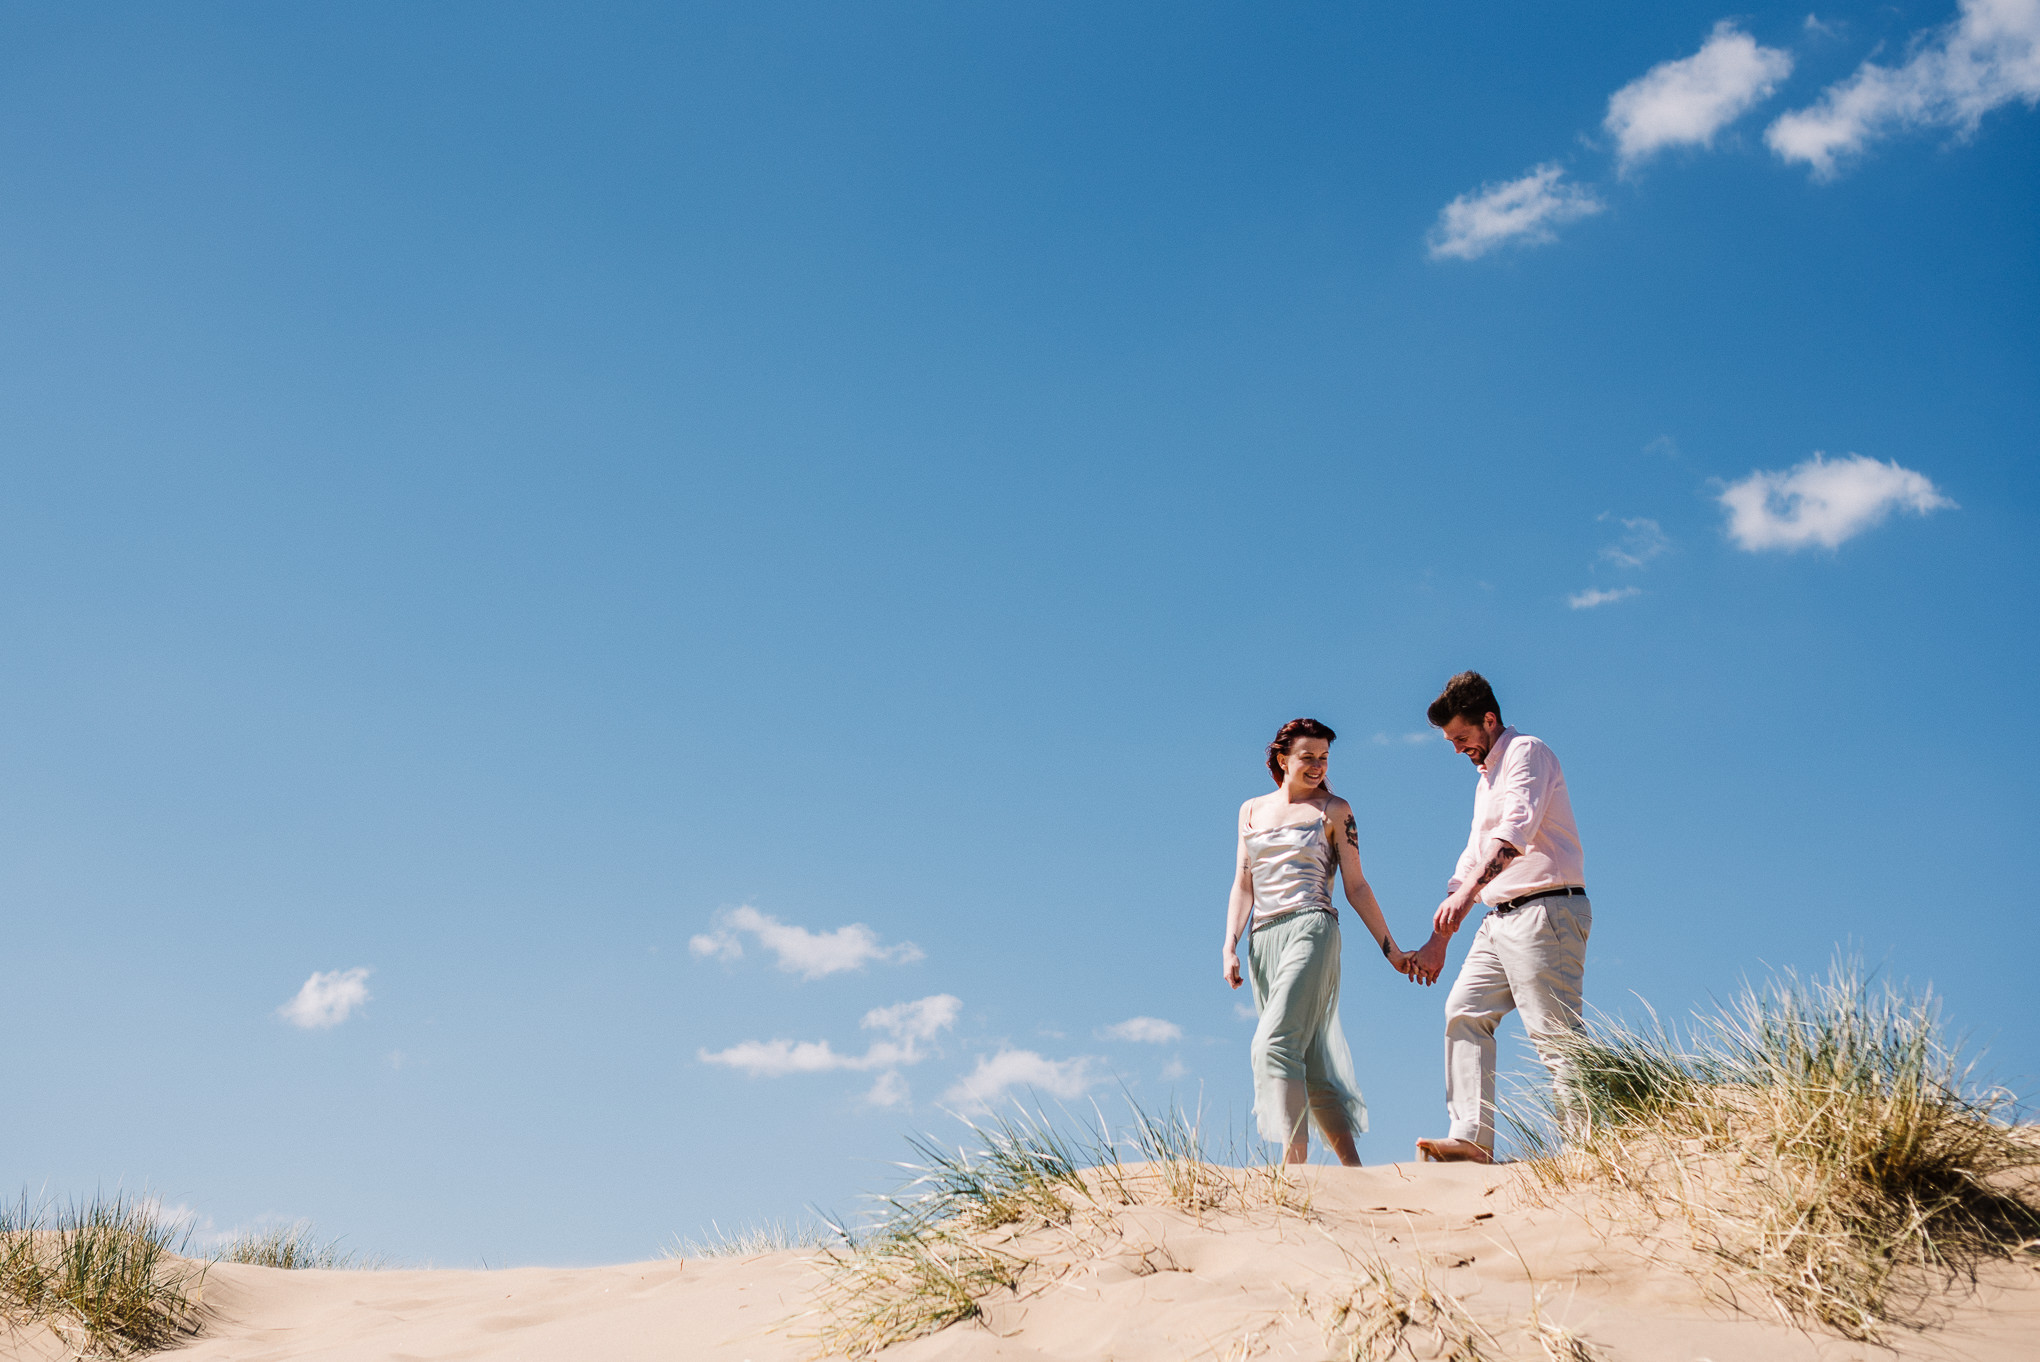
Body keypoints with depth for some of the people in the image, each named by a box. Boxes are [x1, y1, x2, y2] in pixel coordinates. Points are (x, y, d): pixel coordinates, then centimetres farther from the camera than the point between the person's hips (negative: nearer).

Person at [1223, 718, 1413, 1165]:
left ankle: (1294, 1163, -27)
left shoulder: (1334, 810, 9)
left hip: (1311, 930, -4)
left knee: (1275, 1044, -22)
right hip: (1264, 941, 4)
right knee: (1311, 1065, 3)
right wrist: (1230, 945, 2)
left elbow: (1356, 886, 8)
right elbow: (1243, 885, 14)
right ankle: (1353, 1168, 8)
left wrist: (1389, 948, 5)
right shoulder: (1252, 810, 18)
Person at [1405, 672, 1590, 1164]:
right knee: (1464, 1011, 1)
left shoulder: (1526, 753, -5)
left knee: (1554, 1032, -12)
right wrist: (1438, 942, 22)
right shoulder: (1486, 779, 24)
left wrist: (1468, 891, -34)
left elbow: (1515, 831, -22)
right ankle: (1472, 1137, -5)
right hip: (1501, 918, 10)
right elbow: (1472, 860, 26)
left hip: (1545, 909, -10)